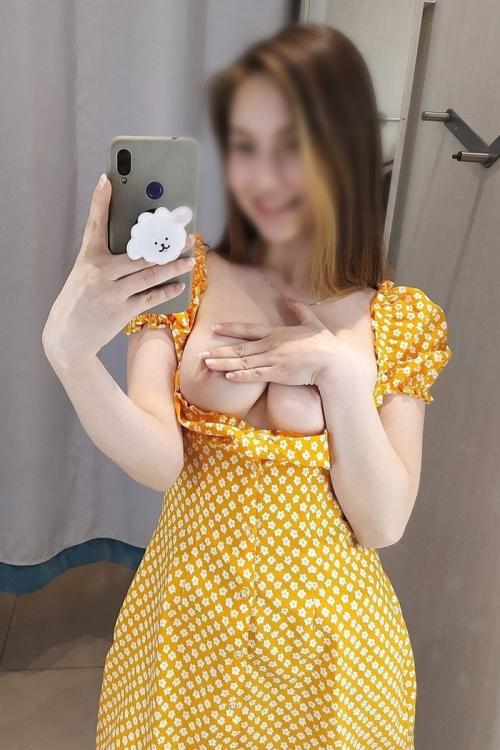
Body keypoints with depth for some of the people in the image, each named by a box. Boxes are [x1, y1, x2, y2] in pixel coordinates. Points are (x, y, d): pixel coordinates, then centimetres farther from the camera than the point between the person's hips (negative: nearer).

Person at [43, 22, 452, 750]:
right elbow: (159, 463, -18)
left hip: (326, 632, 0)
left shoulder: (403, 320, -8)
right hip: (188, 613, 1)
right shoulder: (183, 274, -7)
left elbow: (383, 524, -10)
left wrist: (343, 374, -21)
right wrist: (69, 352, -34)